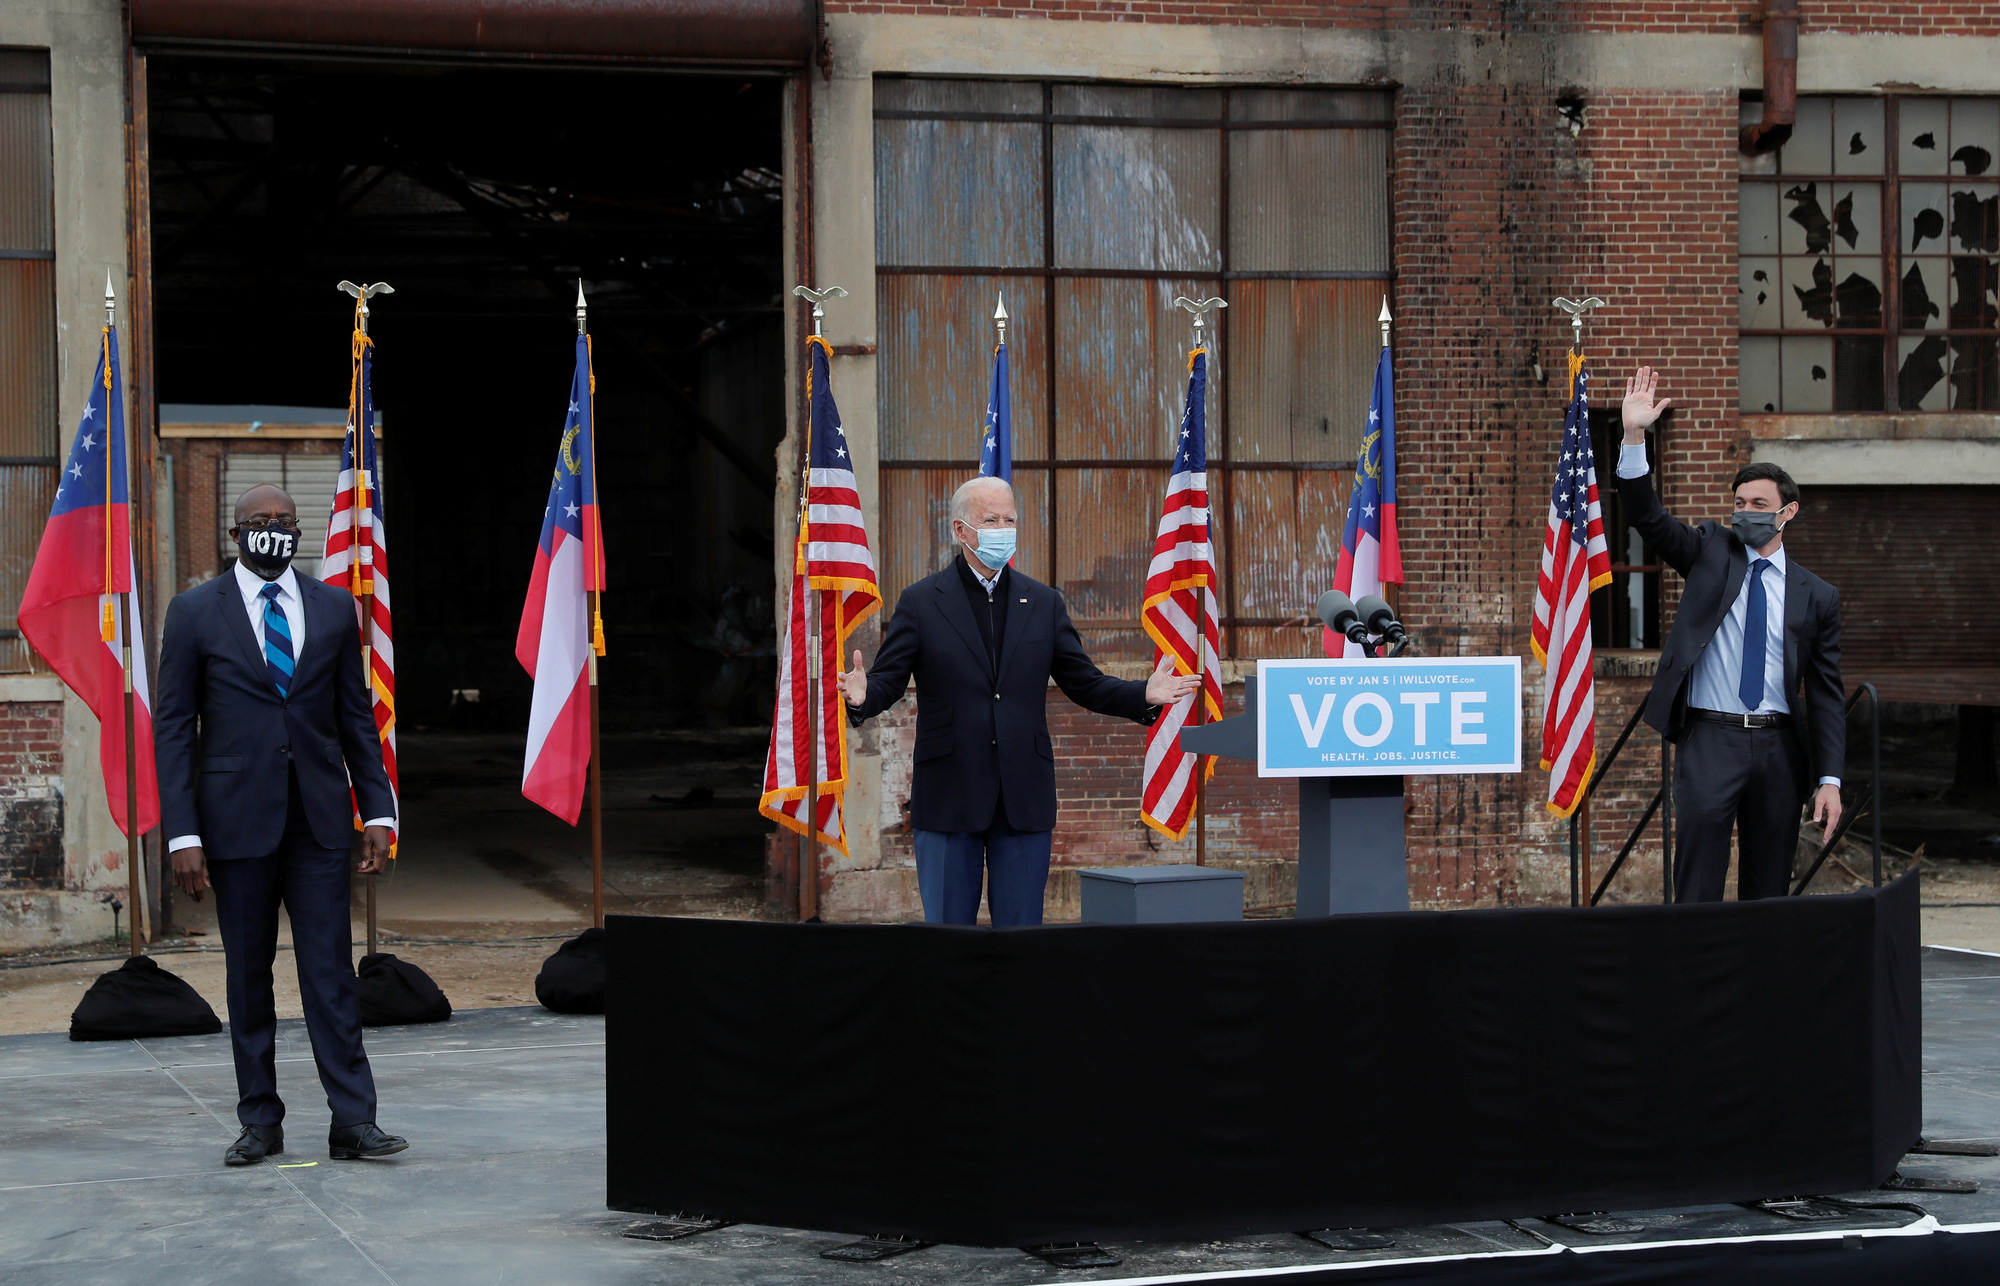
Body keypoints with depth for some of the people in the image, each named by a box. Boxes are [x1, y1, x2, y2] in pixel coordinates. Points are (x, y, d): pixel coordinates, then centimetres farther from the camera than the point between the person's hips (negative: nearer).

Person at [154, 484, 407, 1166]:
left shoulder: (334, 608, 8)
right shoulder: (195, 612, 1)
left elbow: (356, 718, 12)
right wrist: (183, 834, -8)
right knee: (248, 974, 5)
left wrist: (378, 812, 4)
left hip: (319, 816, 1)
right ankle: (260, 1121, 15)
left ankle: (353, 1121, -2)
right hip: (237, 817, -1)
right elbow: (173, 727, -1)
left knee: (330, 968, -2)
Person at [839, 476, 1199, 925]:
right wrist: (862, 697, -26)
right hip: (949, 800, -2)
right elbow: (888, 680, -3)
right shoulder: (921, 602, 3)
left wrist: (1145, 695, -4)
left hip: (1024, 802, 2)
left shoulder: (1044, 603, 12)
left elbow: (1085, 683, 12)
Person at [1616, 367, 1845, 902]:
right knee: (1698, 891, -7)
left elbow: (1826, 694, 7)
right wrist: (1634, 436, -18)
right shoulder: (1711, 551, 9)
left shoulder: (1817, 596, 8)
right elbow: (1647, 517, -4)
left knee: (1769, 891, 7)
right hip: (1710, 740, -2)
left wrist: (1829, 779, -1)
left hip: (1779, 747, 2)